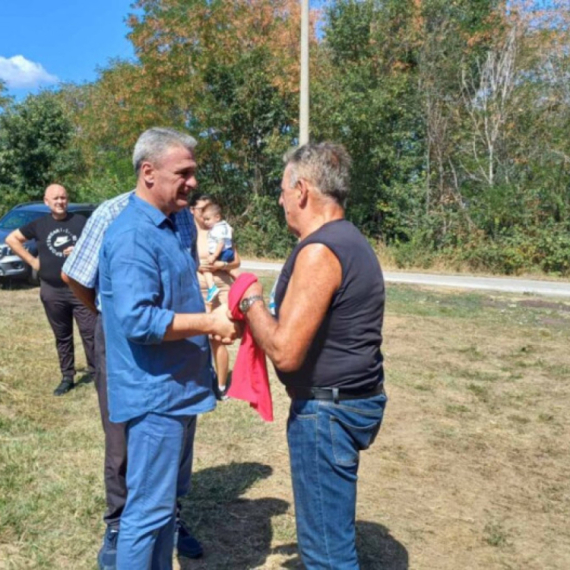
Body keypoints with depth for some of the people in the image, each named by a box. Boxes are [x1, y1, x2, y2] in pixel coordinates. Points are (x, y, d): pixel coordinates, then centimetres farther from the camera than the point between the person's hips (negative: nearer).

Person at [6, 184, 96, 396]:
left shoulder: (80, 221, 0)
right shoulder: (39, 225, 6)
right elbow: (11, 239, 15)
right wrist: (31, 261, 6)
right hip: (52, 291, 2)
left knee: (90, 332, -2)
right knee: (62, 337, 12)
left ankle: (95, 372, 11)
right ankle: (67, 377, 22)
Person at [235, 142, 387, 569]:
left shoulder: (320, 250, -22)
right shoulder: (349, 240, 10)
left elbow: (285, 352, -24)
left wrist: (251, 301, -10)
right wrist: (264, 311, 12)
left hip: (327, 410, -10)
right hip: (352, 400, 10)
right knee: (332, 530, 26)